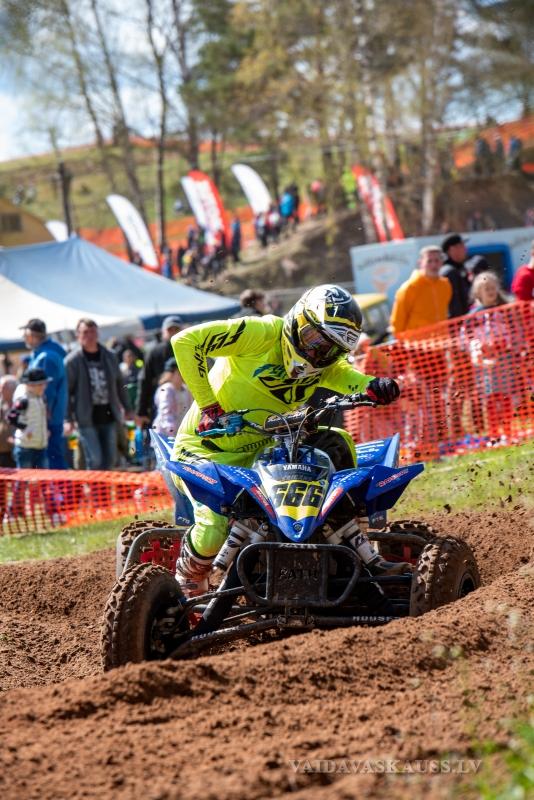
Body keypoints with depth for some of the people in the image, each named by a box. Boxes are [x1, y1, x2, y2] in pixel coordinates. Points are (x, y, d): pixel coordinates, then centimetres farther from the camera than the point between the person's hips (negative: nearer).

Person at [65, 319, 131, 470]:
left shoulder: (109, 357, 9)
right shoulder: (72, 361, -5)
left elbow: (119, 384, 17)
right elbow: (66, 391, -5)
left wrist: (126, 408, 14)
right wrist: (69, 419, -10)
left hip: (108, 416, 5)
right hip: (87, 418, -5)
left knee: (110, 460, 6)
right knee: (95, 461, -10)